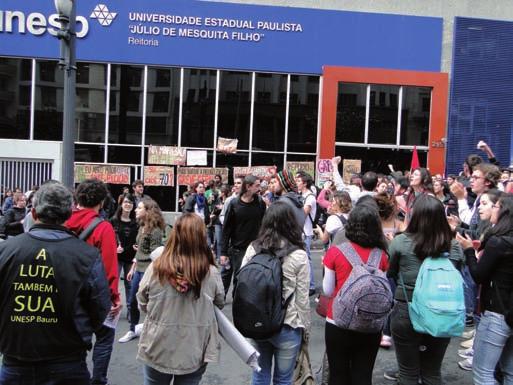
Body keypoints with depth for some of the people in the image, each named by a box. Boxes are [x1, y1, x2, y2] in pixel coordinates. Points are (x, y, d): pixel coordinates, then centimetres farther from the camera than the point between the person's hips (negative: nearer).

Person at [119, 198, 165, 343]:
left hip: (148, 270, -9)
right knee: (132, 301, 18)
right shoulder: (141, 227, 9)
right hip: (138, 270, 9)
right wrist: (132, 268, 16)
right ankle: (132, 330, 35)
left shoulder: (155, 231, -18)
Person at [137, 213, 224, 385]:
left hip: (158, 350, 0)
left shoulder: (155, 268, -17)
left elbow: (143, 305, -1)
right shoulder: (211, 273, -17)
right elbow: (220, 304, 1)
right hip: (194, 353, 0)